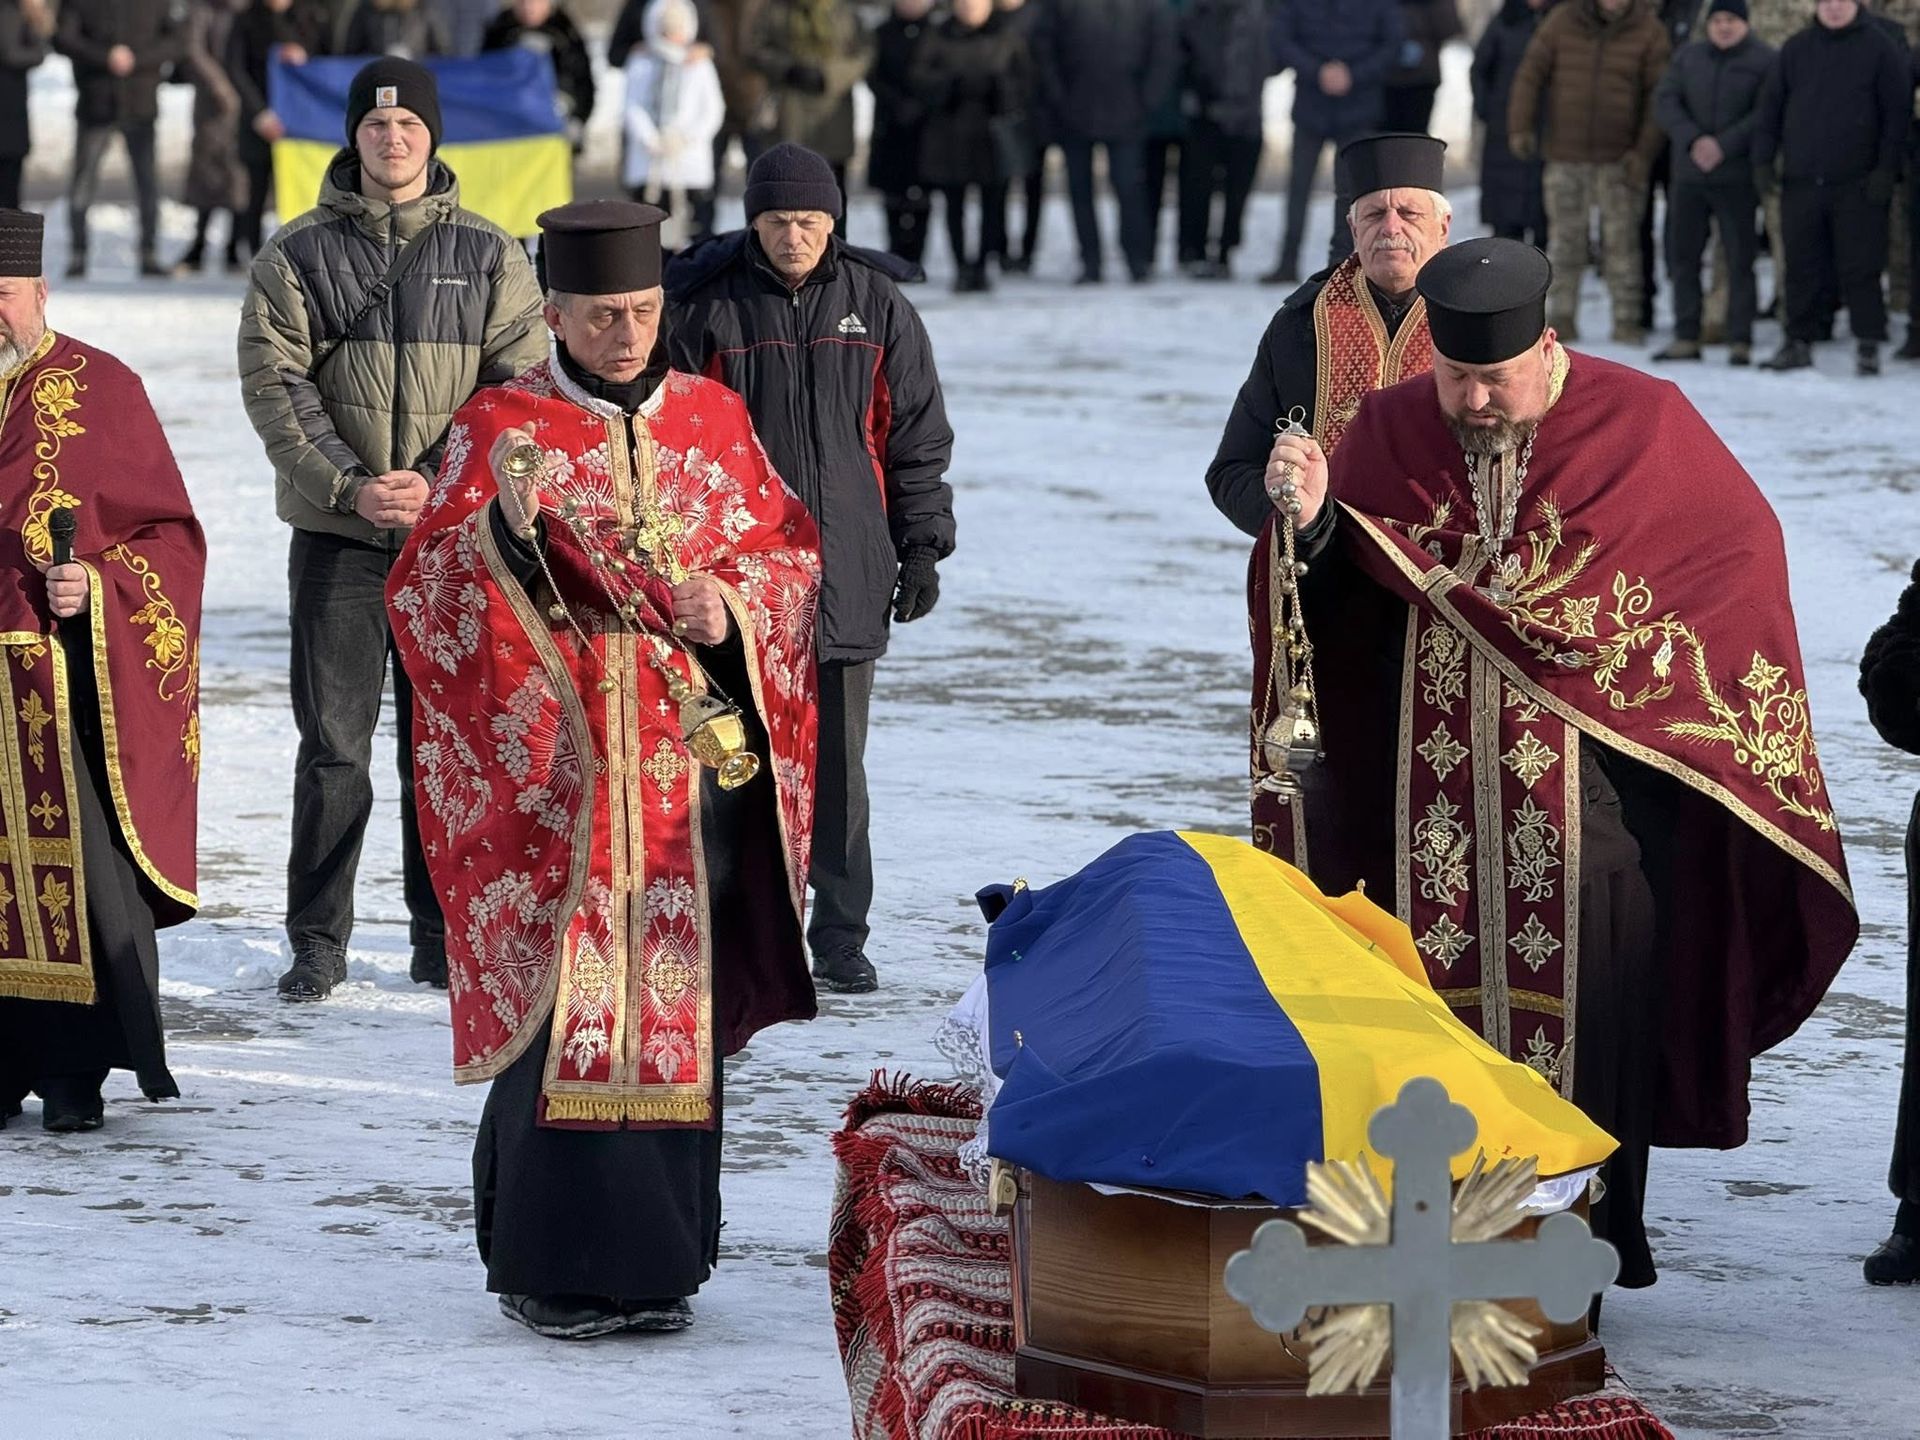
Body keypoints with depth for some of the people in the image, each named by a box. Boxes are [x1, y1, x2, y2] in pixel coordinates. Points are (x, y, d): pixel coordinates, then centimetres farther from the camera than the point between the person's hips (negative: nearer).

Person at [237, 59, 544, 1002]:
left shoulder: (490, 255, 5)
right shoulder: (299, 253, 4)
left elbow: (518, 386, 0)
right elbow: (274, 382, -2)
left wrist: (441, 484, -13)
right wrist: (349, 484, -15)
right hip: (335, 535, -1)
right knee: (333, 744, -2)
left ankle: (444, 939, 14)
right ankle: (317, 943, 5)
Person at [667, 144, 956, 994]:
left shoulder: (875, 305, 4)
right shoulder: (705, 307, -1)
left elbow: (917, 434, 10)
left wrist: (921, 547, 6)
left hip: (846, 571, 1)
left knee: (838, 763, 4)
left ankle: (840, 936, 10)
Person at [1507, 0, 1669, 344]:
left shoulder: (1648, 31, -2)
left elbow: (1658, 97, -2)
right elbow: (1530, 74, 3)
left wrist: (1644, 151, -9)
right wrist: (1520, 127, -7)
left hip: (1619, 160, -1)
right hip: (1565, 154, 1)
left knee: (1621, 240, -4)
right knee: (1567, 238, 3)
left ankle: (1626, 319, 1)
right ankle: (1563, 317, 10)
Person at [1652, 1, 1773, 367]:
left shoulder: (1763, 61, -1)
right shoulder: (1688, 58, 11)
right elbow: (1665, 101, 2)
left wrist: (1724, 145, -18)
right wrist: (1693, 140, -13)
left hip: (1737, 176, -4)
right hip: (1688, 175, 4)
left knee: (1740, 258, -5)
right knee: (1683, 254, 7)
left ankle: (1740, 340, -2)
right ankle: (1686, 337, 15)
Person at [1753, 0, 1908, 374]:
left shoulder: (1880, 49, 1)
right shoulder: (1796, 49, 11)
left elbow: (1897, 112, -1)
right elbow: (1771, 107, 15)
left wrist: (1886, 168, -8)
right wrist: (1763, 158, 6)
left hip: (1857, 185, -3)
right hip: (1801, 181, 3)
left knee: (1860, 266, -4)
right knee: (1801, 266, 6)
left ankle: (1868, 344, 0)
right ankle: (1799, 340, 13)